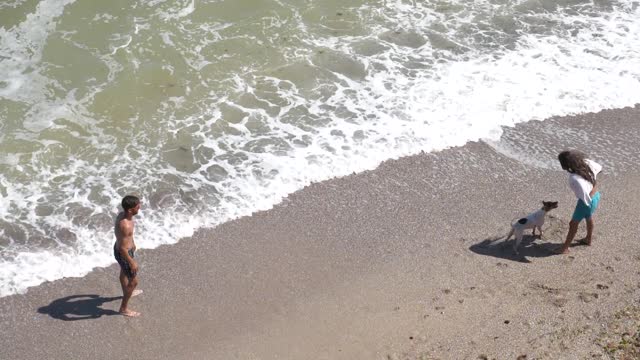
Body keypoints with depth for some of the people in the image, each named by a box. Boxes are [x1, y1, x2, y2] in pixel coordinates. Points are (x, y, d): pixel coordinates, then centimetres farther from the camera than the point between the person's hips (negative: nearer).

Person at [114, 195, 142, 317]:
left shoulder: (122, 214, -12)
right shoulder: (125, 226, -40)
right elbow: (122, 248, -32)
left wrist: (132, 244, 23)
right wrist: (132, 262, -20)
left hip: (119, 247, 9)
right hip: (124, 254, -9)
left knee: (124, 272, 34)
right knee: (133, 281, 10)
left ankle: (127, 292, 61)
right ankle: (124, 308, 27)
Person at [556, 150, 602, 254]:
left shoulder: (574, 178, -38)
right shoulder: (586, 162, -16)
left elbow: (584, 194, -41)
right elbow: (599, 168, 4)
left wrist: (587, 203, -21)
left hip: (588, 200, -8)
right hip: (596, 195, 8)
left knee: (573, 223, 11)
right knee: (589, 218, 32)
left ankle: (565, 248, 26)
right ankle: (588, 239, 55)